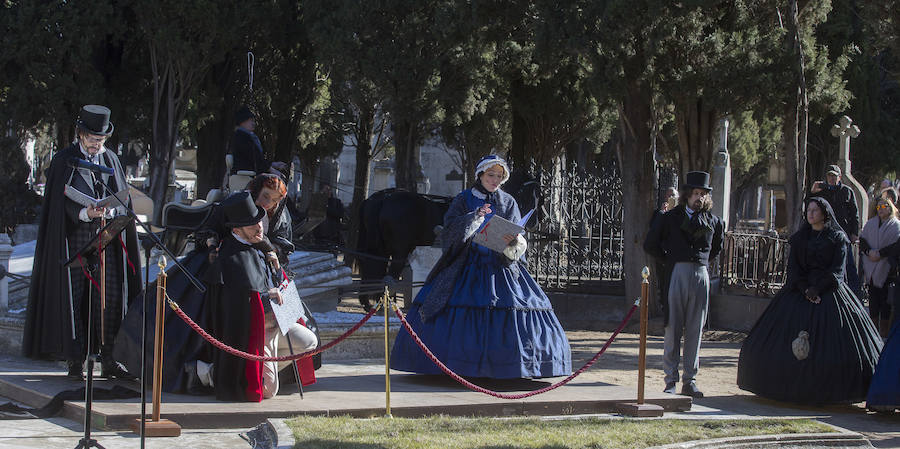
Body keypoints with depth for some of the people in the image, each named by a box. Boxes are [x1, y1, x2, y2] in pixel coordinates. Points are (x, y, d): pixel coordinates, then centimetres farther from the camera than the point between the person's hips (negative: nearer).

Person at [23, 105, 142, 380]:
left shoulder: (111, 161, 13)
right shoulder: (63, 161, 2)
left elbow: (124, 200, 10)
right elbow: (60, 202, -5)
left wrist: (110, 211, -11)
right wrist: (83, 213, -23)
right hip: (74, 240, -3)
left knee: (111, 298, -2)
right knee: (73, 298, -5)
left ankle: (108, 360, 2)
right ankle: (75, 362, -1)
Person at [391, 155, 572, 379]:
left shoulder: (508, 203, 11)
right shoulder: (464, 199, 7)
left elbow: (519, 238, 3)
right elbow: (451, 228, -7)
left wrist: (513, 241, -19)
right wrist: (475, 217, -20)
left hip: (500, 265, 1)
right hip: (468, 265, -1)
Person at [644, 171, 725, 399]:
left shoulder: (713, 221, 11)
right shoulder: (672, 217, 4)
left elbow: (717, 246, 29)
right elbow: (650, 244, 8)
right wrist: (670, 260, 6)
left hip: (701, 275, 2)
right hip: (678, 275, -2)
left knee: (695, 331, 4)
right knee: (673, 329, -2)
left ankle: (690, 380, 9)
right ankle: (671, 380, 2)